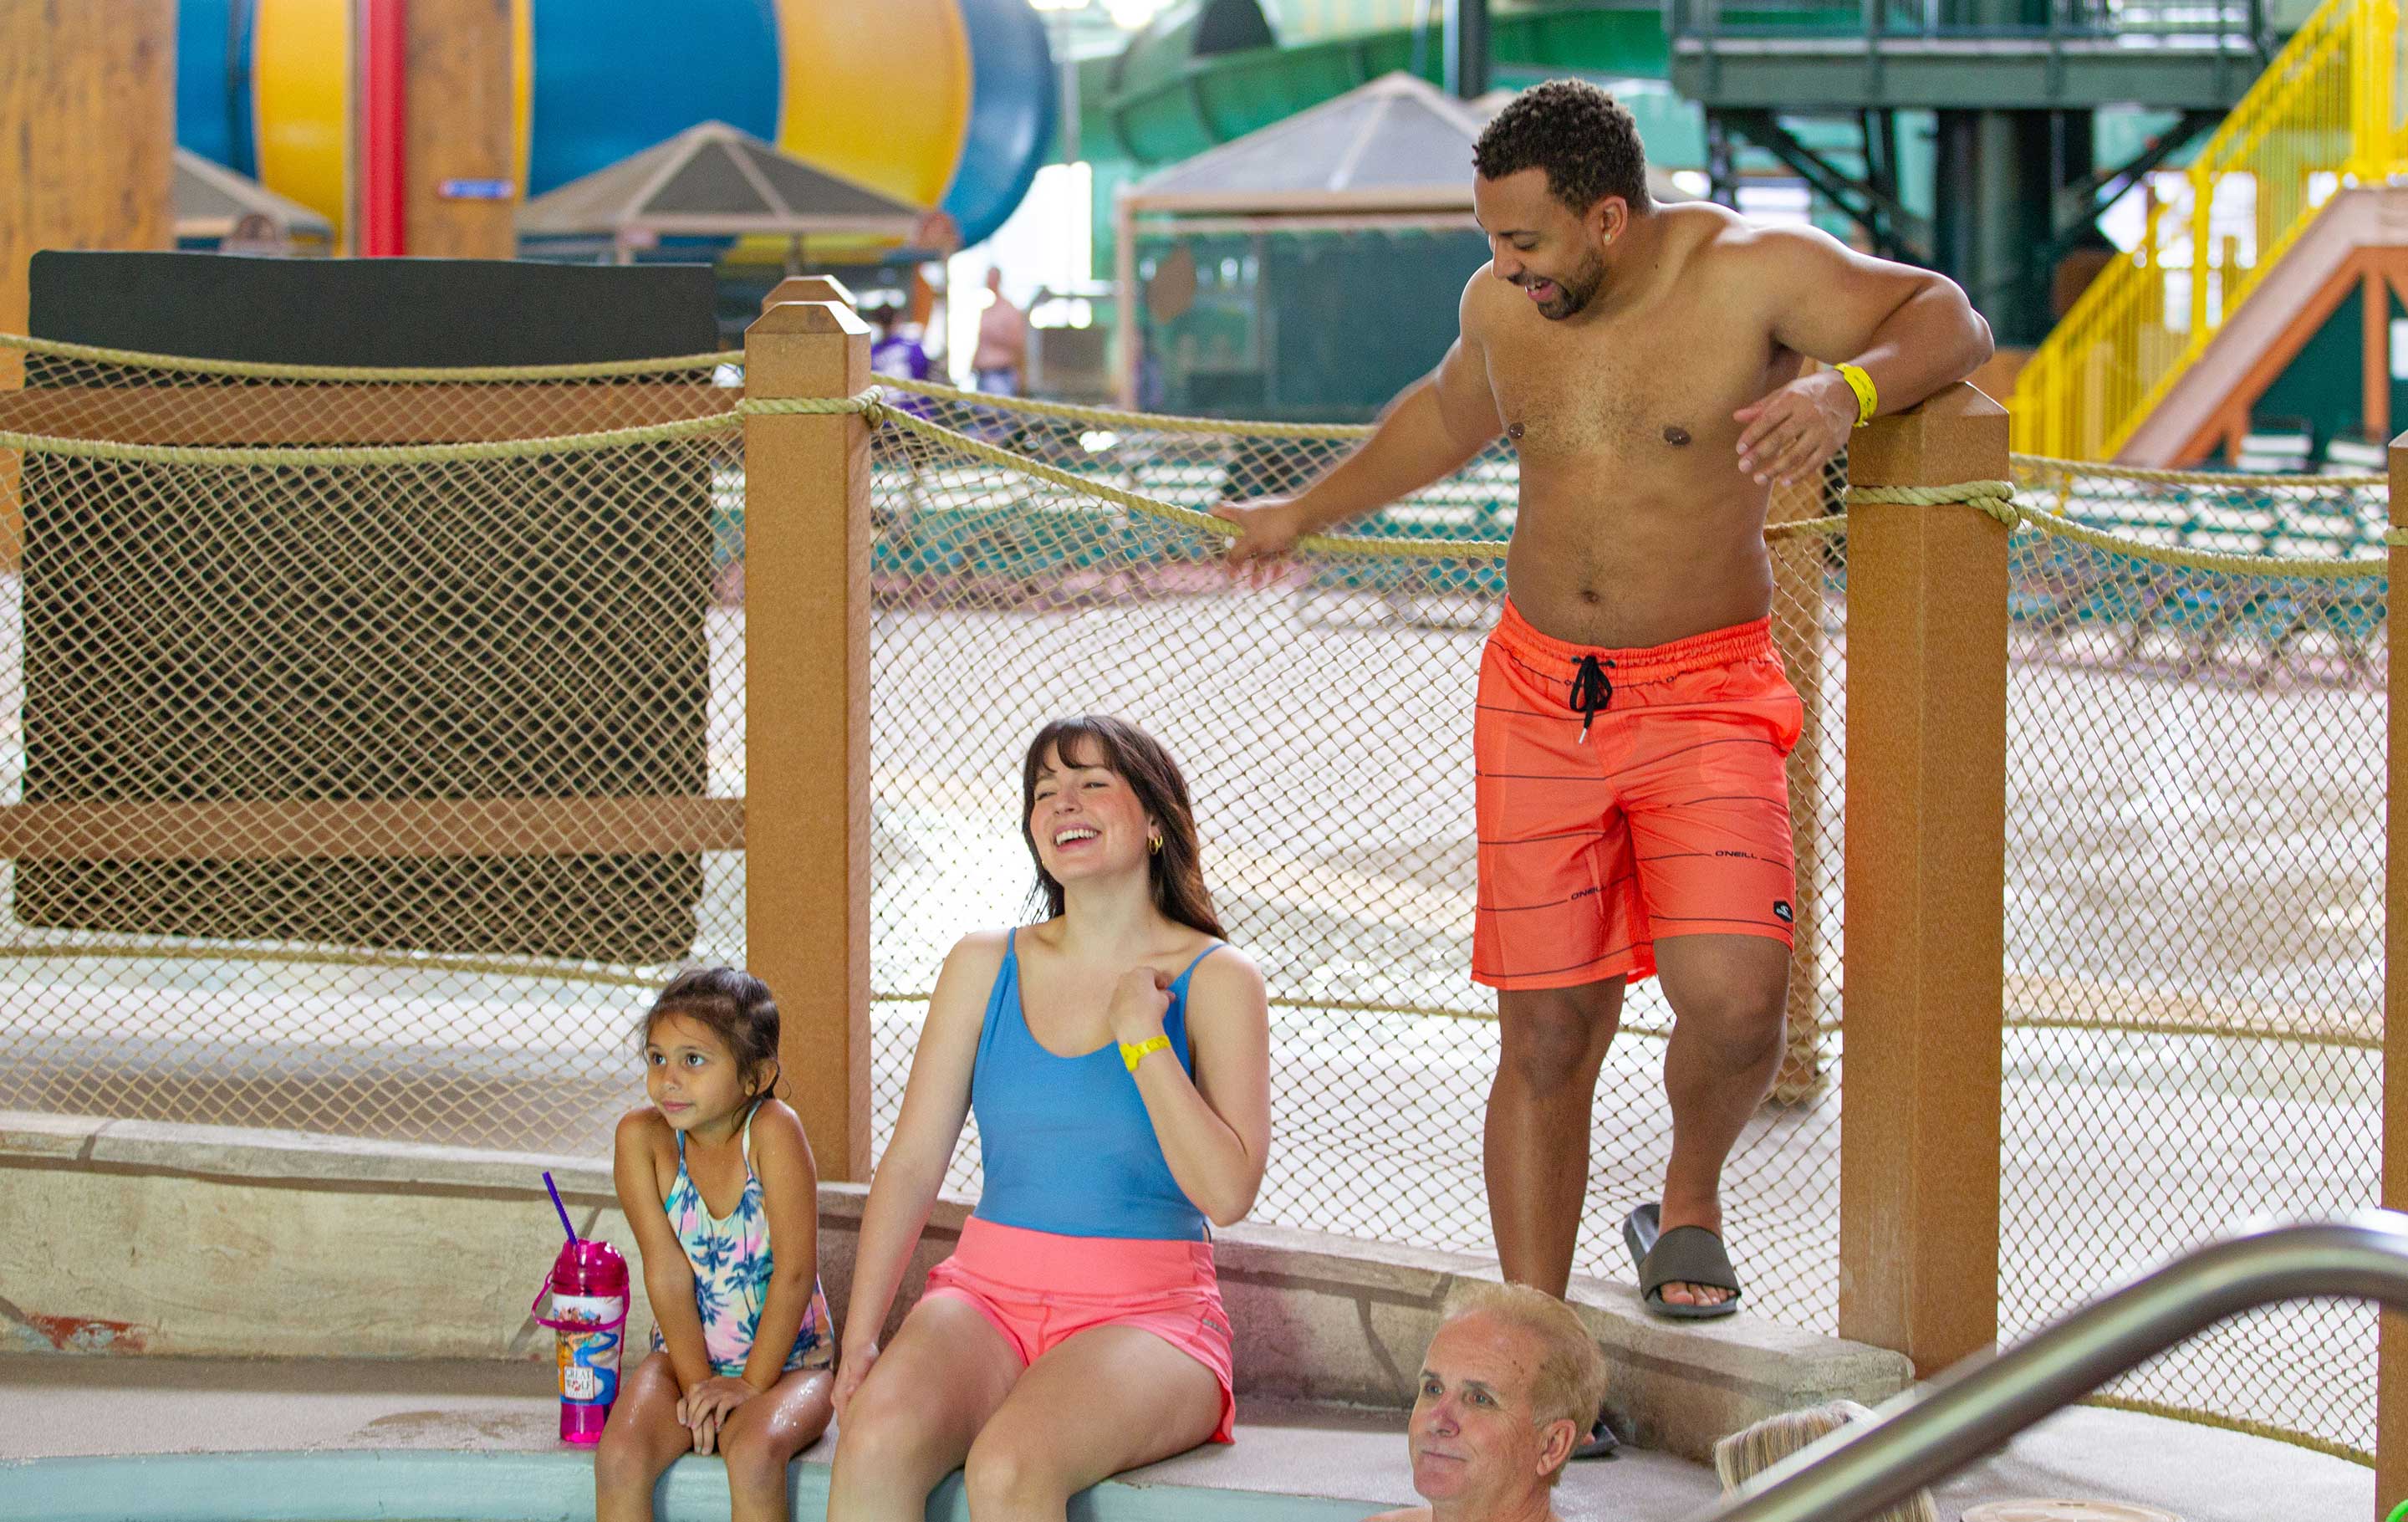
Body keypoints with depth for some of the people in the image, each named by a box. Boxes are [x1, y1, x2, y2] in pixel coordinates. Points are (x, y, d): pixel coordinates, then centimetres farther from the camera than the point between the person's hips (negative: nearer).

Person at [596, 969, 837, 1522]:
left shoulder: (773, 1129, -18)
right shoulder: (641, 1136, -9)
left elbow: (794, 1273, -17)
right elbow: (668, 1273, -10)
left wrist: (751, 1384, -17)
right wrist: (698, 1384, -15)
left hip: (785, 1361, -3)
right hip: (687, 1357, 3)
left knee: (754, 1454, -33)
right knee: (619, 1458, -24)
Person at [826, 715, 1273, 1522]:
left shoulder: (1215, 980, 0)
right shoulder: (984, 966, 10)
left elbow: (1228, 1192, -9)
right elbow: (911, 1161, 7)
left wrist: (1143, 1037, -11)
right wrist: (860, 1337, -4)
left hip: (1145, 1313, -3)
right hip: (987, 1292, 3)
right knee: (875, 1441, -30)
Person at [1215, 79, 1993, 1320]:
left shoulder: (1749, 273, -12)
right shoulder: (1501, 307, 4)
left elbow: (1948, 321, -11)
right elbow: (1447, 416, 25)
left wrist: (1844, 389, -32)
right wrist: (1303, 514, 37)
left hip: (1704, 694, -4)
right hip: (1538, 693, 4)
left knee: (1730, 994, -23)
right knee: (1546, 1037, 1)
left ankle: (1688, 1204, 9)